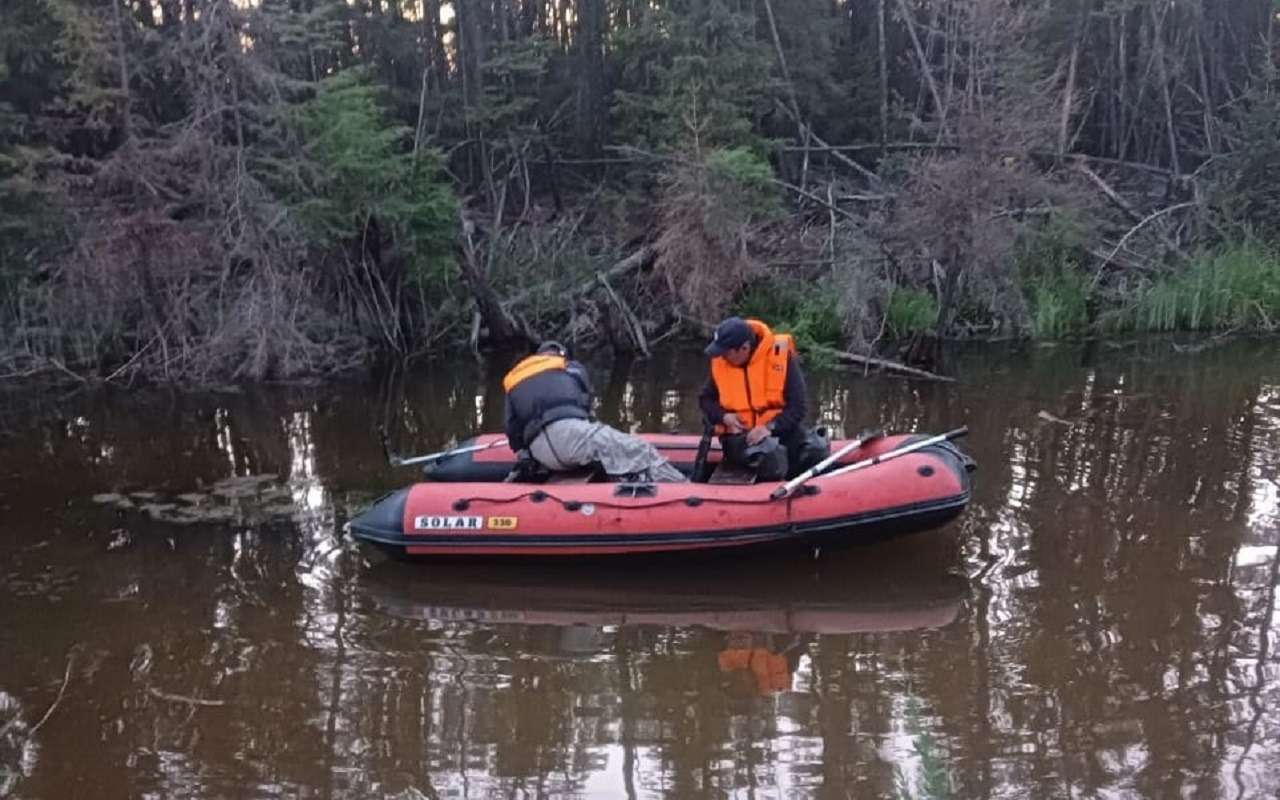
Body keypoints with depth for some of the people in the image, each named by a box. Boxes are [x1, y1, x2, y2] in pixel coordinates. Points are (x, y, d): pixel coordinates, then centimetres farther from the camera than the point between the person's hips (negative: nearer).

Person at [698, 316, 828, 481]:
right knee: (771, 453, -34)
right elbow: (705, 399, 14)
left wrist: (770, 427, -23)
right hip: (739, 432, 0)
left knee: (816, 449, -27)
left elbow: (798, 406, -9)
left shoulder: (781, 356, -10)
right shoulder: (719, 362, -1)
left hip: (780, 426, 1)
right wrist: (723, 416, -7)